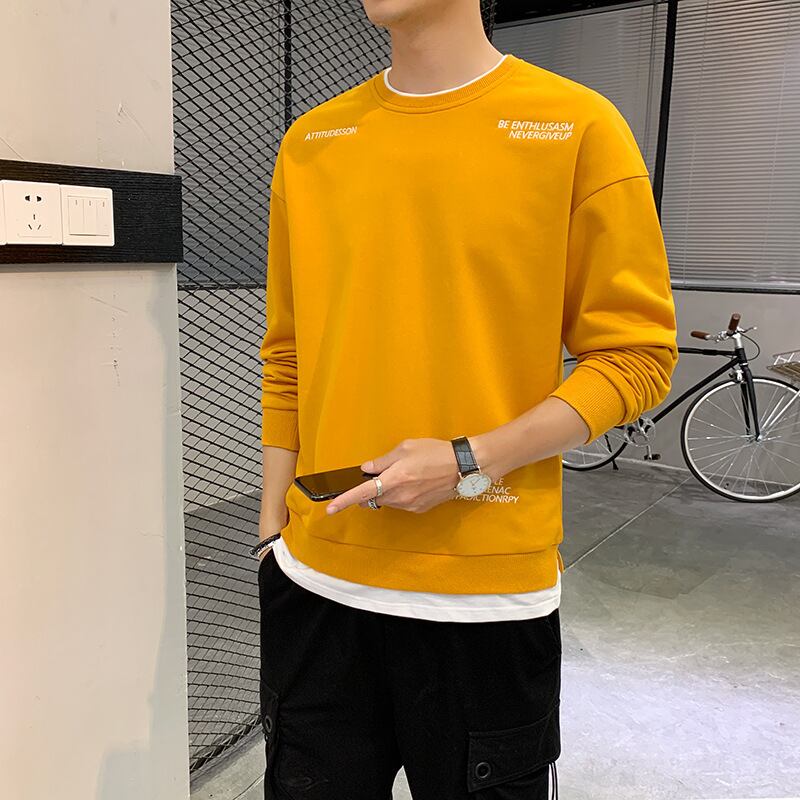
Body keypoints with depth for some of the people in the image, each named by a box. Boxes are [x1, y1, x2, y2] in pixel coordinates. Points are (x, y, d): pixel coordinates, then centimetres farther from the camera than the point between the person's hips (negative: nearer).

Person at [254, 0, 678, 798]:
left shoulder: (578, 125, -4)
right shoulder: (310, 141, 7)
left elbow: (636, 357, -5)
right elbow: (287, 358, 11)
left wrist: (469, 462, -16)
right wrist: (273, 530, 9)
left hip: (487, 590, -3)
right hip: (316, 581, 4)